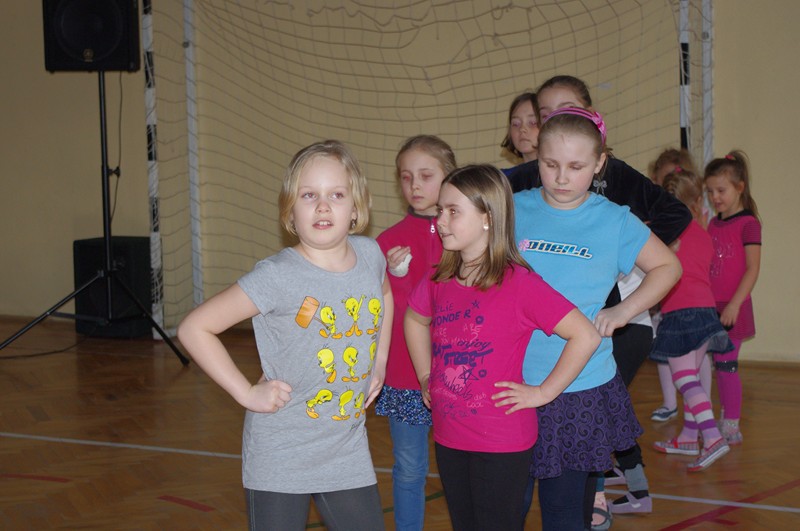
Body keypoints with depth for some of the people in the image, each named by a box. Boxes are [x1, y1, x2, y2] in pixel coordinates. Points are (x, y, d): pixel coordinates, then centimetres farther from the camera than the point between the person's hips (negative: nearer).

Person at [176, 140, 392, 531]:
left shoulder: (370, 255, -2)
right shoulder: (278, 277, -18)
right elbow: (194, 328, -15)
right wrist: (247, 393, -16)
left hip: (348, 456, 5)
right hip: (280, 460, -5)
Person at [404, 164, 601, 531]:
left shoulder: (520, 284, -17)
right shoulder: (438, 281, 1)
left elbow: (586, 336, -18)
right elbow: (415, 320, 24)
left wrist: (542, 393, -15)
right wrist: (425, 377, 14)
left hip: (502, 444, -6)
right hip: (448, 437, 6)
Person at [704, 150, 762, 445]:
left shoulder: (748, 223, -9)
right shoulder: (713, 224, 13)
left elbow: (752, 269, -13)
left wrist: (734, 304, -19)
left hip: (732, 307, -6)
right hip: (711, 306, 7)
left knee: (726, 364, -6)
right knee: (722, 364, 11)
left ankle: (731, 427, 0)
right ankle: (726, 419, 19)